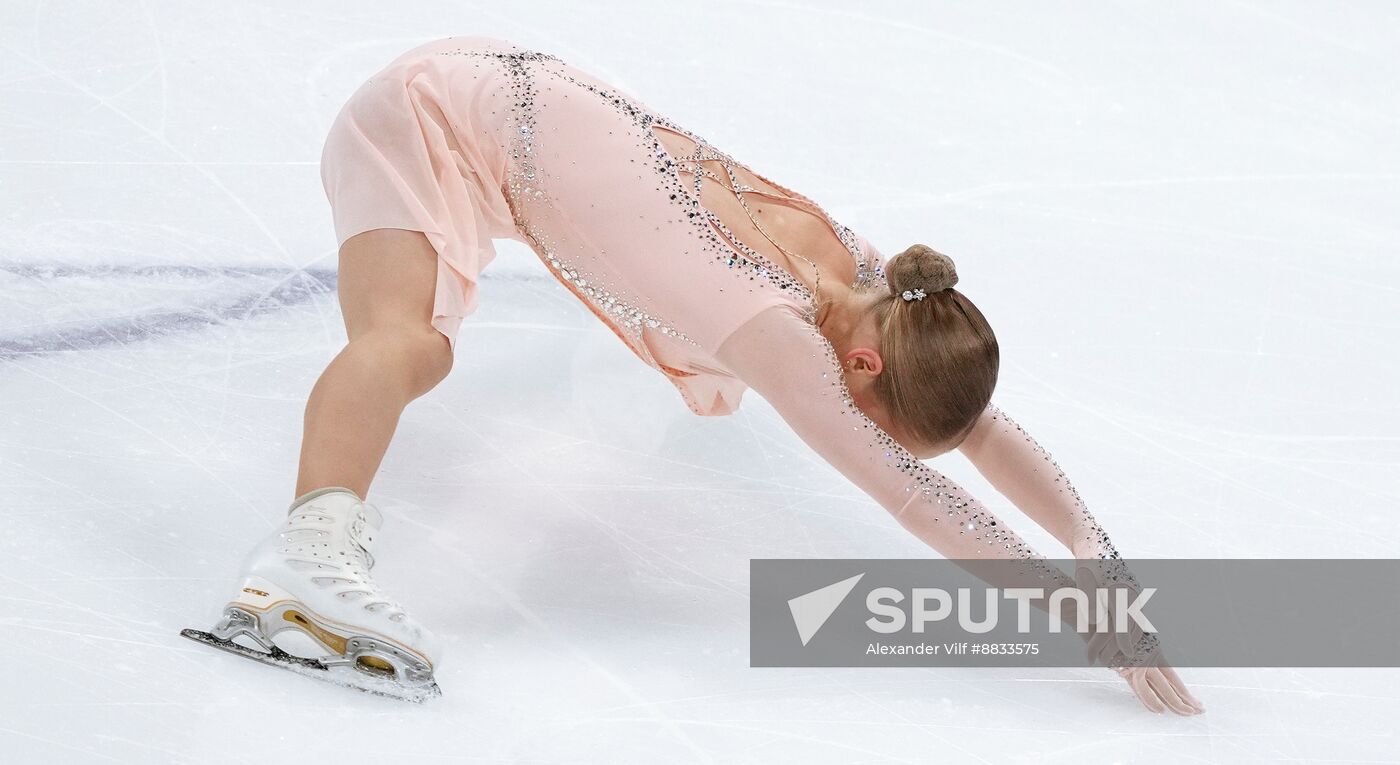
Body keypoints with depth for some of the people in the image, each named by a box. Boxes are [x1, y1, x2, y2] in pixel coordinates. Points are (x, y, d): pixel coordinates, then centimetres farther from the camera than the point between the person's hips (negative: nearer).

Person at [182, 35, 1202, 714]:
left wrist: (1096, 551, -20)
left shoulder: (859, 270, -14)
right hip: (425, 117, -8)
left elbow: (986, 427, -8)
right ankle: (316, 542, -54)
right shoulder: (778, 330, -35)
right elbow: (909, 490, -42)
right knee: (406, 339, -37)